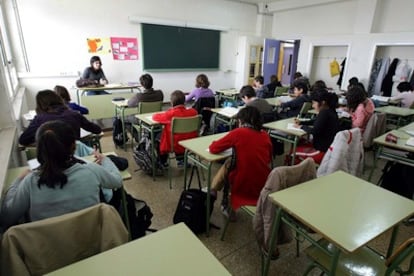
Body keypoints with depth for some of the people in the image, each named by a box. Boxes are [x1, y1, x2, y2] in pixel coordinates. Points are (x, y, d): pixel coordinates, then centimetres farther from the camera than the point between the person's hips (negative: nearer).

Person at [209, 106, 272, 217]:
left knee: (228, 163, 20)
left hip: (243, 187, -4)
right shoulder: (265, 135, 2)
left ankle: (214, 195, 33)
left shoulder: (238, 133, -10)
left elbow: (213, 148, -4)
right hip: (264, 186, 5)